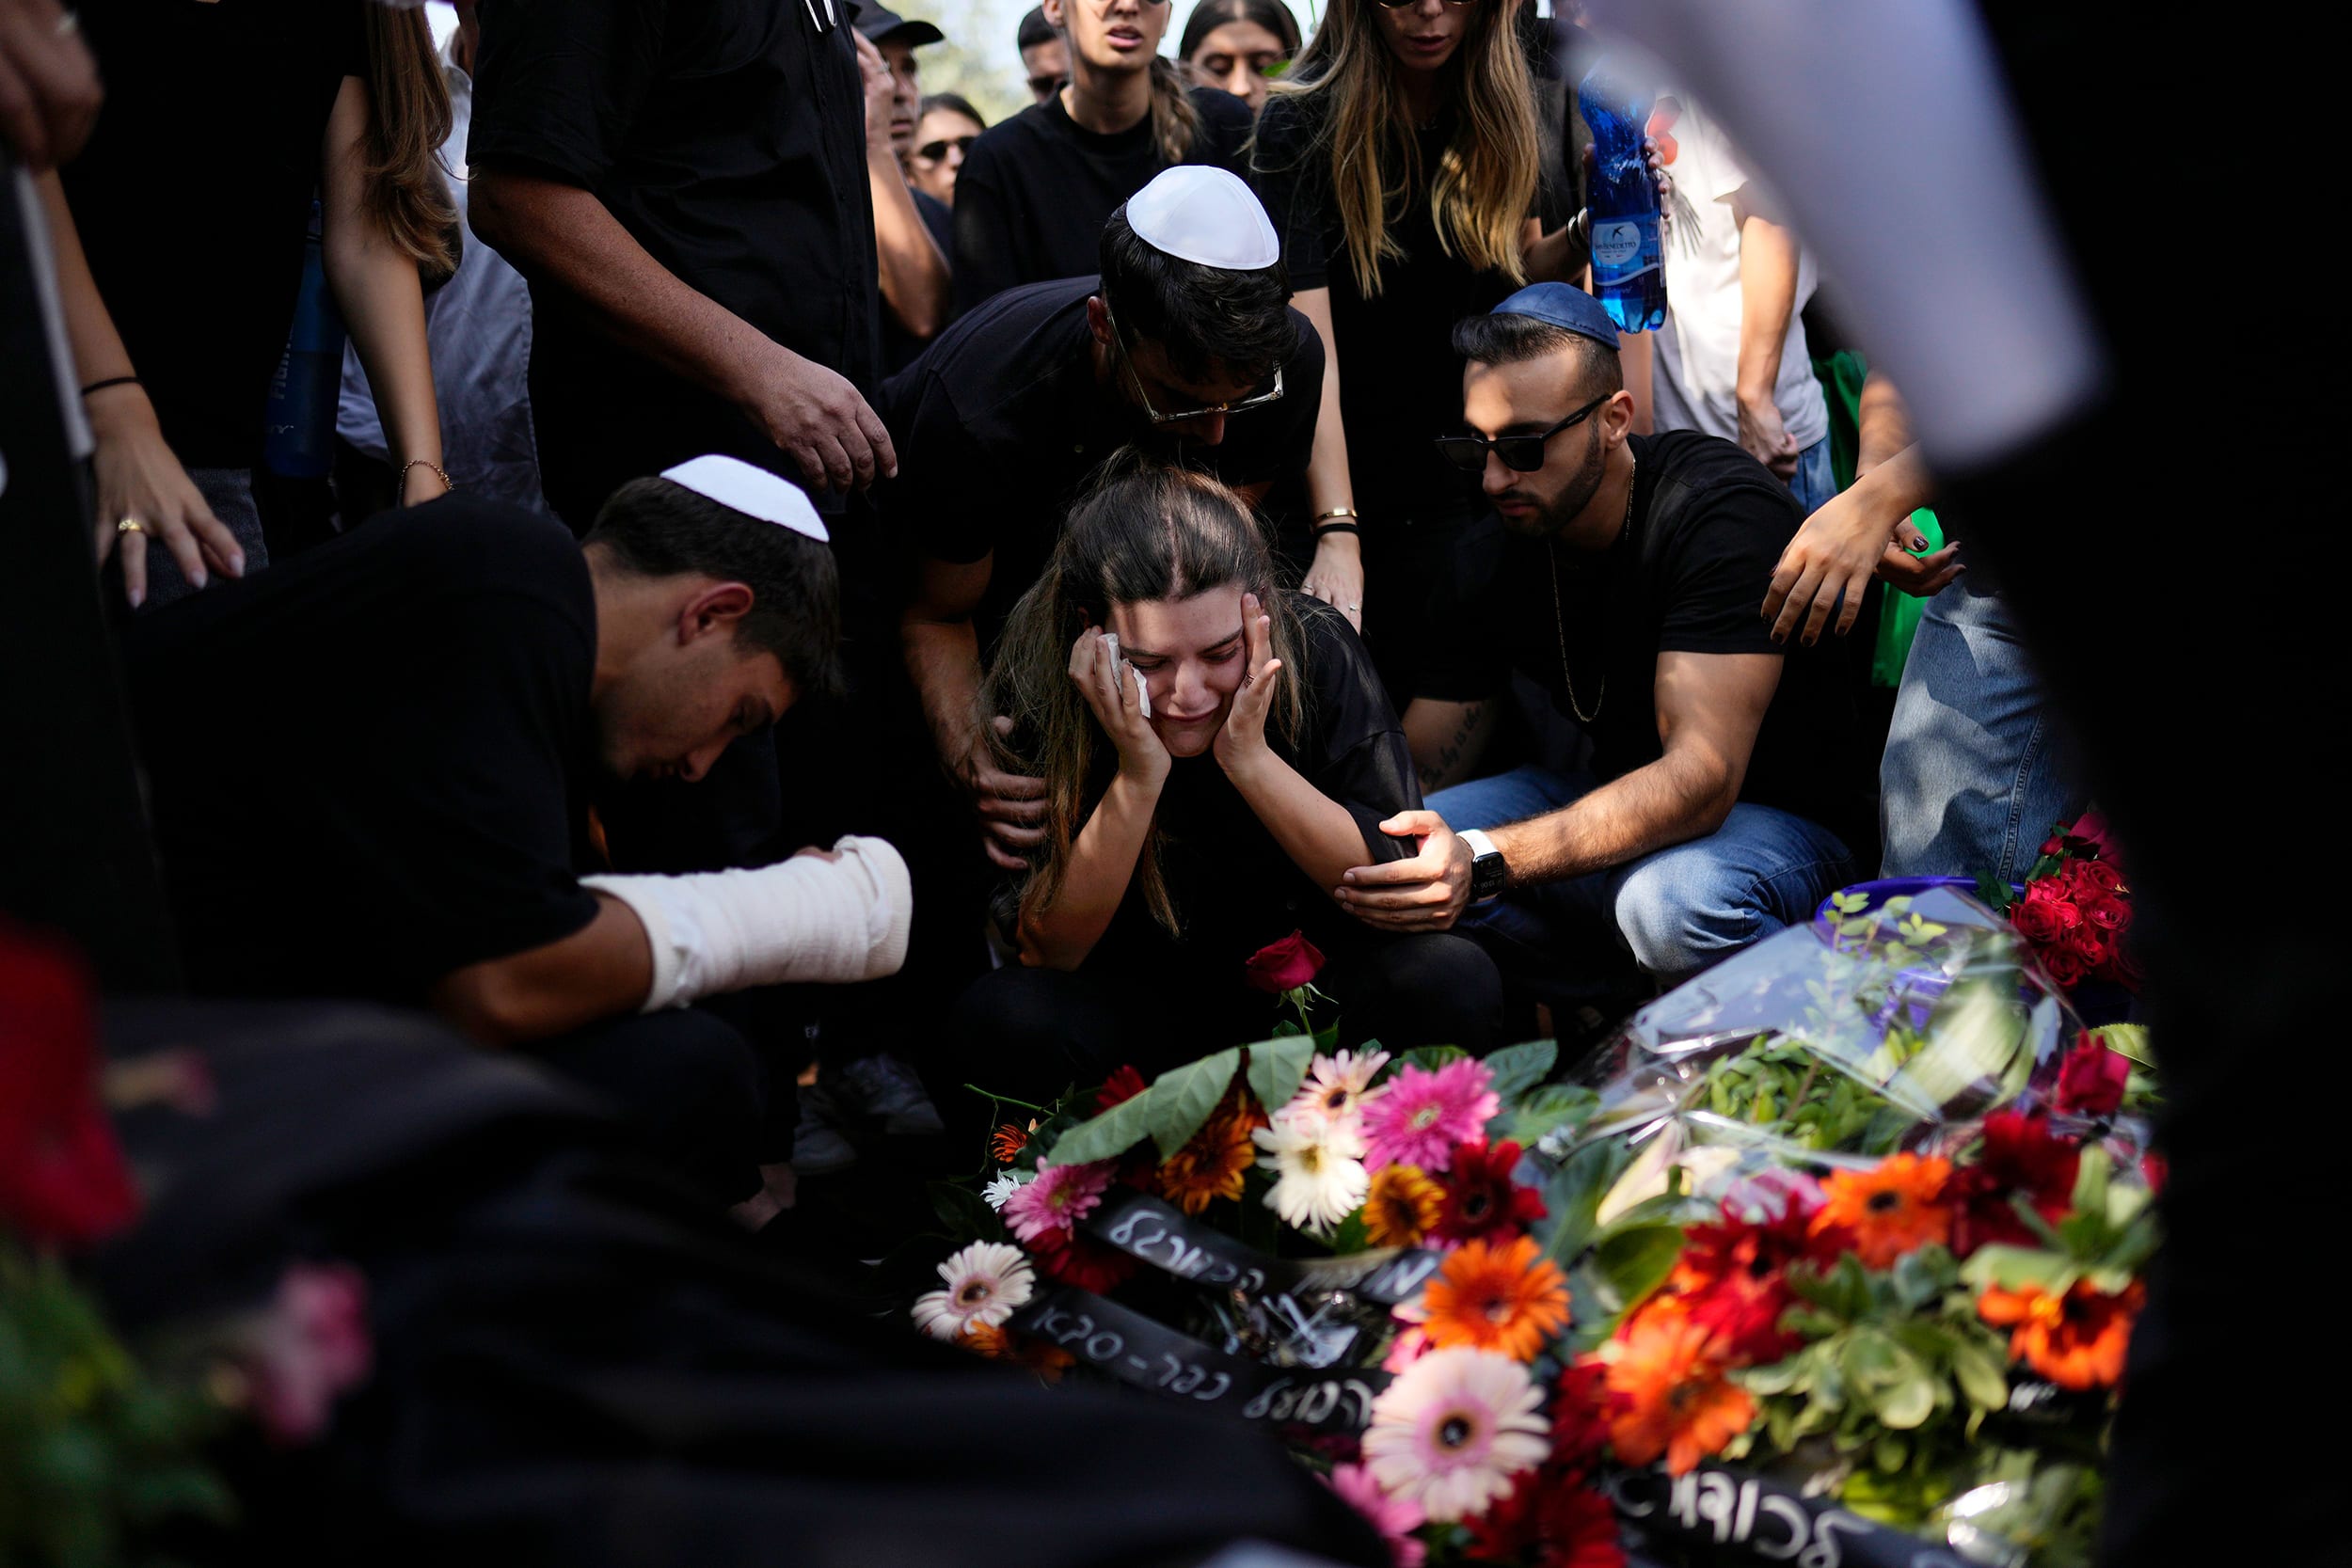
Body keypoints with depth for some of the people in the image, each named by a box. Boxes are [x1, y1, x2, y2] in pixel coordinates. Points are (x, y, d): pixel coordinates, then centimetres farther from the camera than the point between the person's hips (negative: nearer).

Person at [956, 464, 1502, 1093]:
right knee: (1001, 1019, -31)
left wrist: (1250, 759, -28)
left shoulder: (1315, 648, -17)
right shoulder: (1036, 694, -18)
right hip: (1143, 997, -1)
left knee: (1454, 981, -29)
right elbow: (1047, 955, -17)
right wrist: (1138, 780, -30)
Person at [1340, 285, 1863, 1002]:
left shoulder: (1724, 509, -24)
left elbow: (1701, 775, -34)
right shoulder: (1490, 558, -4)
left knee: (1671, 896, -40)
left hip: (1780, 817, -5)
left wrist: (1485, 861, -47)